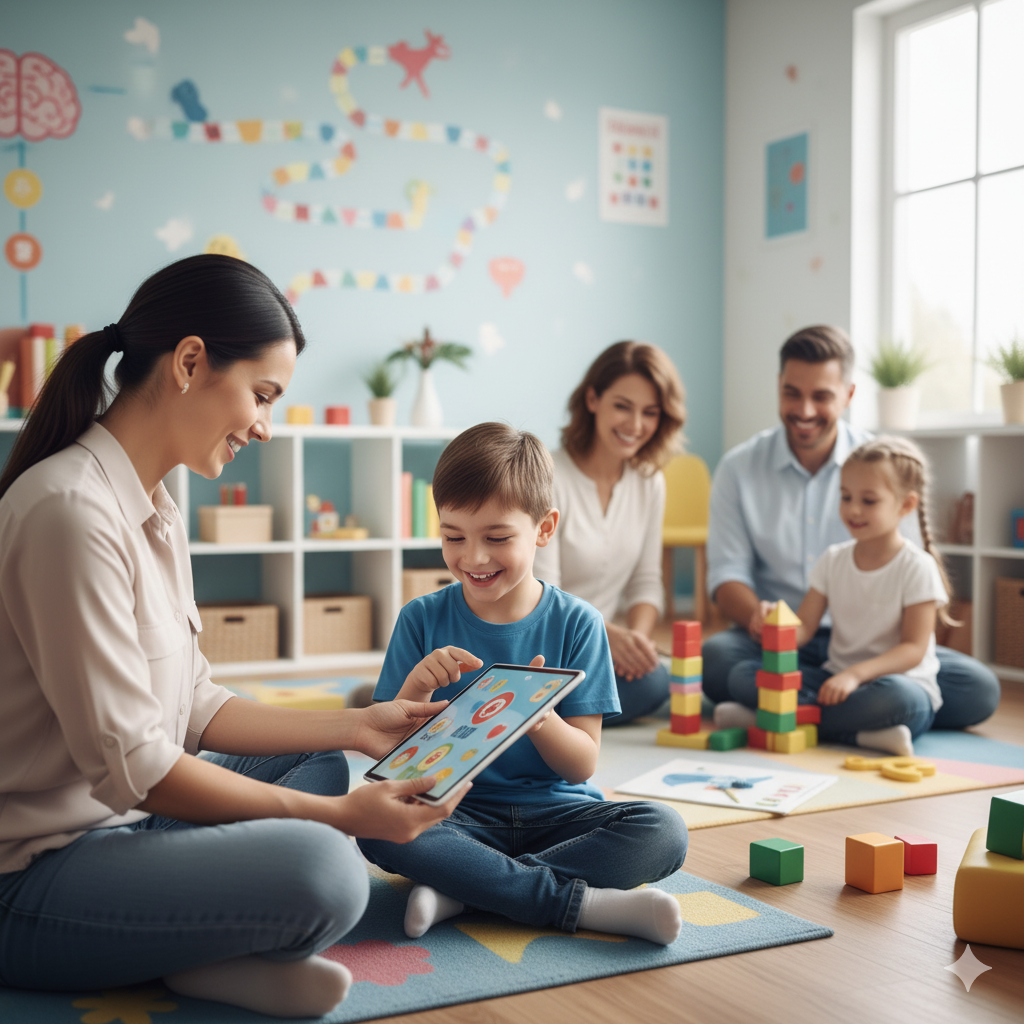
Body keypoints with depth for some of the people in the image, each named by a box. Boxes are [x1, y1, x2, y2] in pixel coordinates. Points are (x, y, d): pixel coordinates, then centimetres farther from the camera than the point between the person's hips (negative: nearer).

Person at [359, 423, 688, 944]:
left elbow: (582, 765, -4)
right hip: (456, 814, 0)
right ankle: (585, 902, -28)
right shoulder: (422, 620, 0)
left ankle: (457, 888, -24)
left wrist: (537, 716, -25)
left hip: (557, 812, 0)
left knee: (662, 831, -26)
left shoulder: (576, 623, -2)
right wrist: (415, 690, -22)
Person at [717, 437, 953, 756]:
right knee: (741, 676, -13)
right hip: (836, 679, 5)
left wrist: (855, 674, -28)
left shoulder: (917, 567, -7)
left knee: (898, 696, -42)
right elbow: (804, 629, 4)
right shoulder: (833, 560, 8)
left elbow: (913, 648, -13)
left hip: (901, 680, -5)